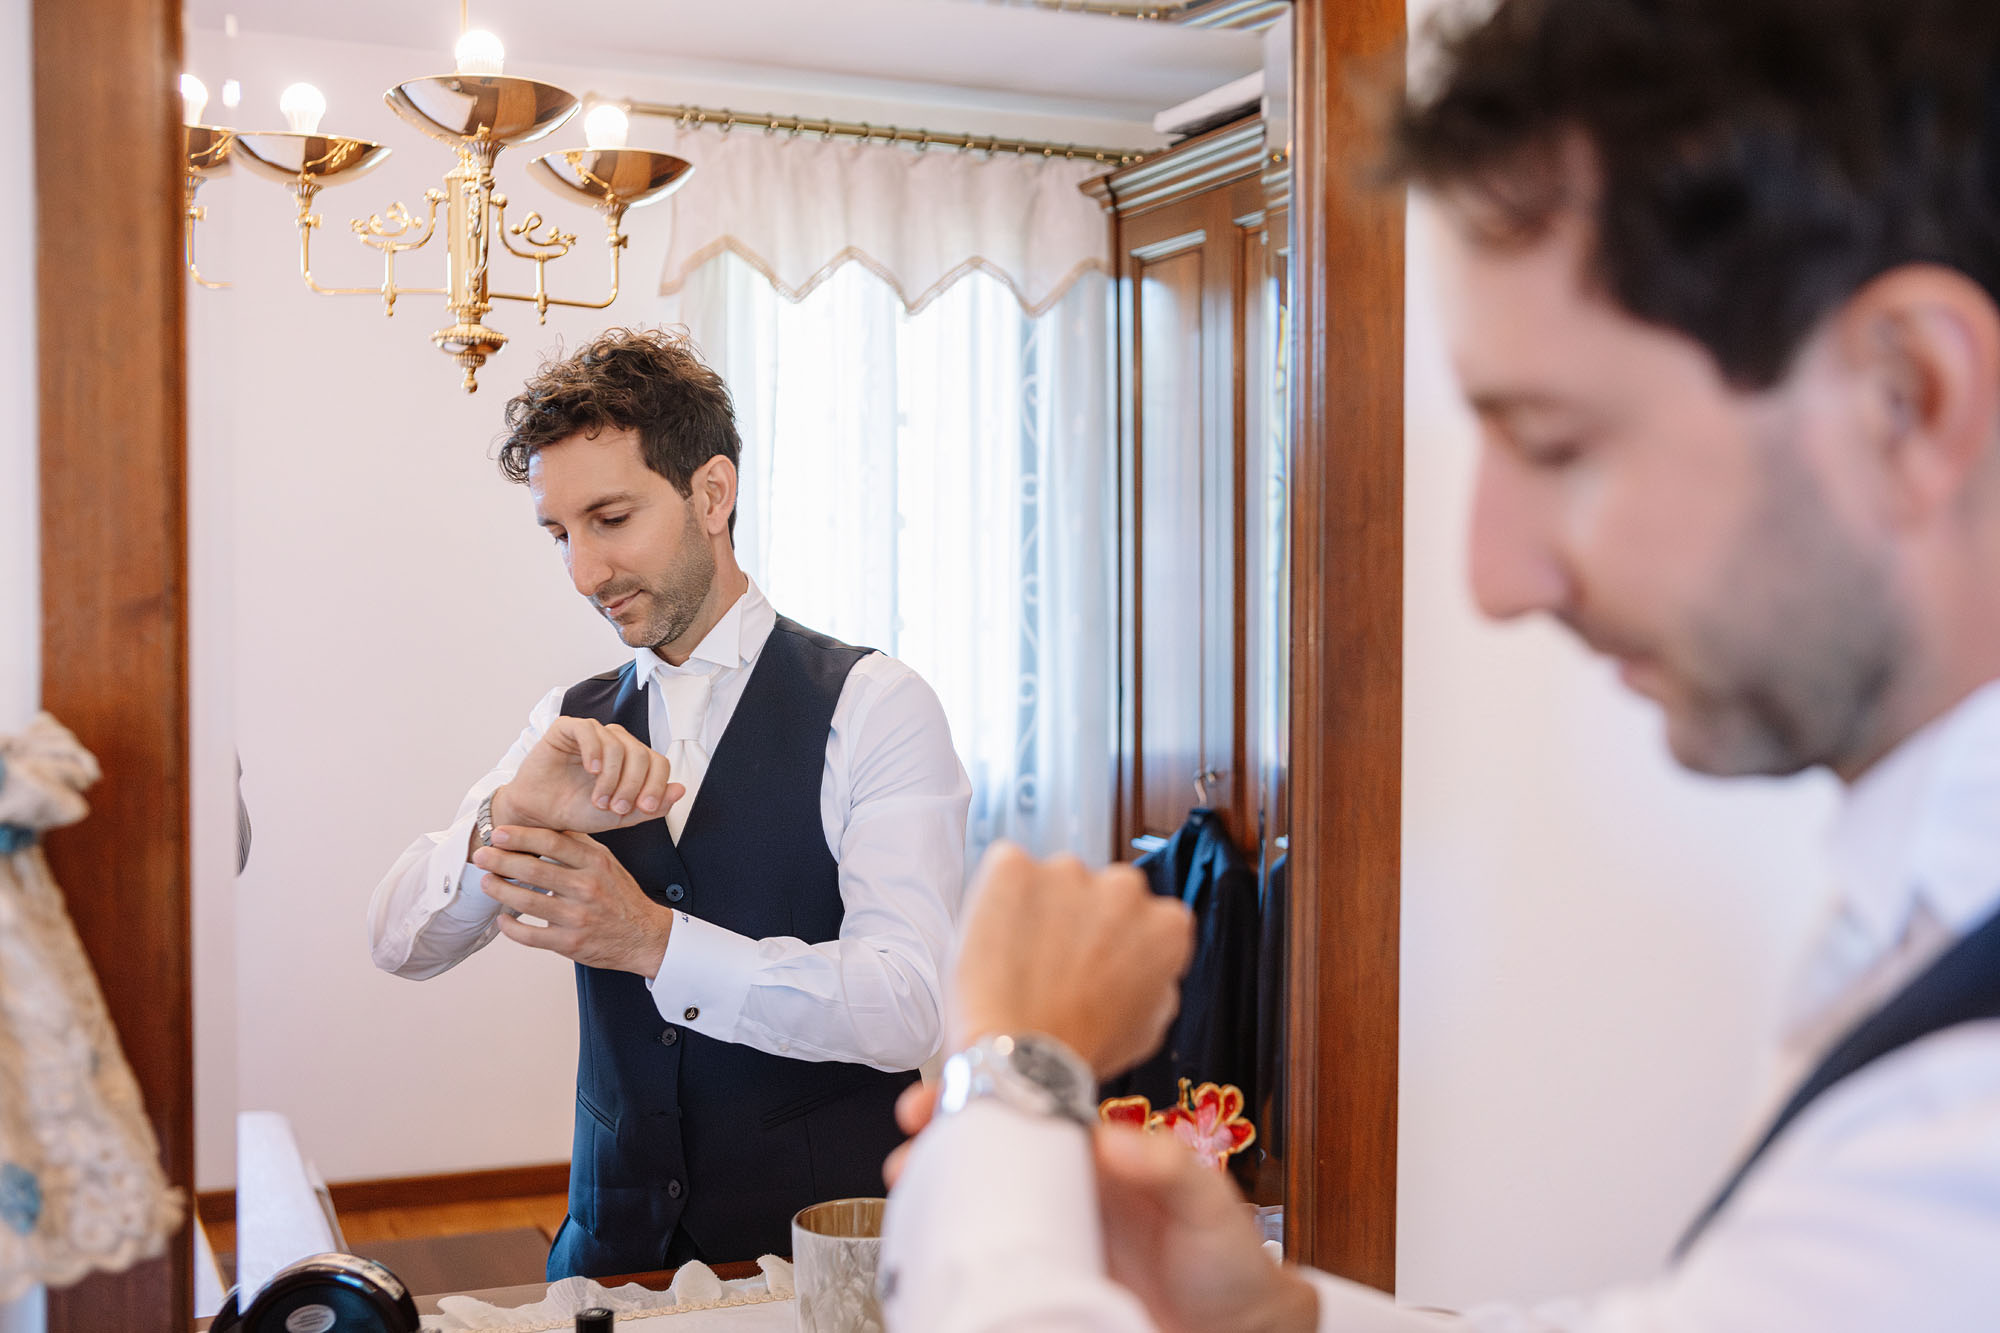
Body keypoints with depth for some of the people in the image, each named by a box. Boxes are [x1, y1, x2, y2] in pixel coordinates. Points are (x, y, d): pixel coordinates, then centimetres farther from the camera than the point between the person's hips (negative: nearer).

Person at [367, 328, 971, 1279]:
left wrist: (656, 942, -23)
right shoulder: (571, 725, 11)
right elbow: (399, 943, 3)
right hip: (617, 1238, 3)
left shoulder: (872, 707, -5)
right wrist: (505, 819, -17)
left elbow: (905, 1004, -14)